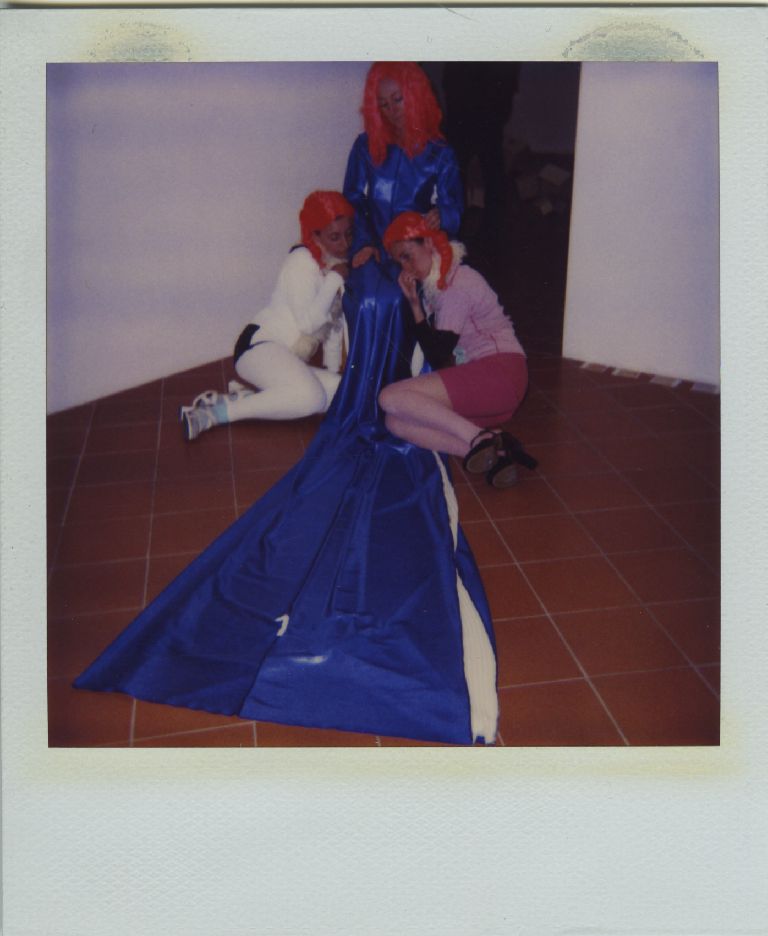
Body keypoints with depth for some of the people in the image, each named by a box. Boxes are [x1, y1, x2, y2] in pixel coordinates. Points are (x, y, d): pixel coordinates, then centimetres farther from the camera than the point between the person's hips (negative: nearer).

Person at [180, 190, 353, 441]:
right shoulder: (301, 262, -11)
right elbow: (308, 322, -21)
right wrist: (334, 279, -16)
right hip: (259, 345, -9)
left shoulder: (340, 265, 13)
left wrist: (333, 367, 16)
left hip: (290, 360, 9)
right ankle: (219, 412, -24)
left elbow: (335, 321, 19)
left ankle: (245, 396, -14)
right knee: (310, 396, -35)